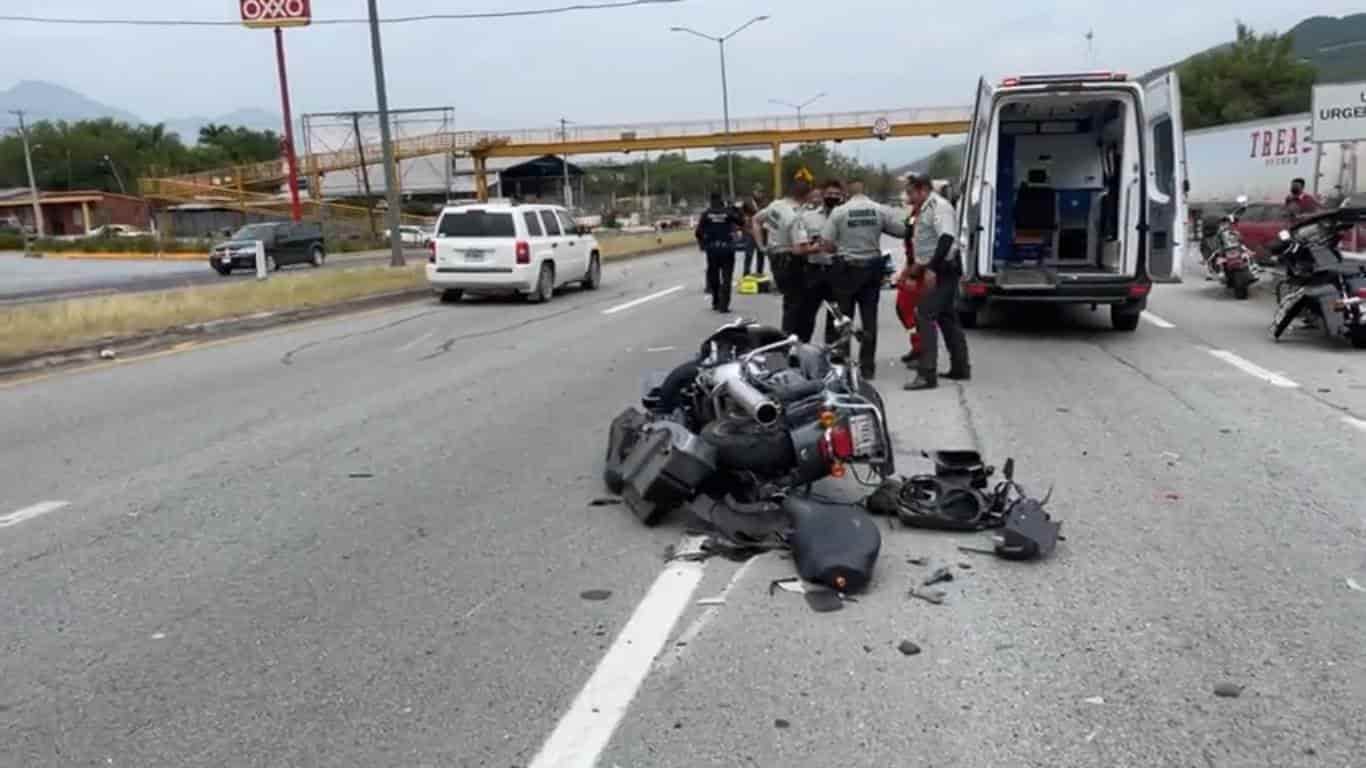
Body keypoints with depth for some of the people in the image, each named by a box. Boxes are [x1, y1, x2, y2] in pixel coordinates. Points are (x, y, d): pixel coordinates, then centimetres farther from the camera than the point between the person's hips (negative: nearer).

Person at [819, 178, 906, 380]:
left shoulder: (839, 211, -9)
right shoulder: (880, 210, -5)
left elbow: (826, 244, -10)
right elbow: (902, 230, -2)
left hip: (846, 267, -2)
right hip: (872, 267, 2)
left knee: (843, 317, 7)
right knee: (869, 318, 8)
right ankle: (867, 366, 11)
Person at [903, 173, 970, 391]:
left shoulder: (939, 206, -15)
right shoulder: (928, 208, 16)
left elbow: (947, 238, -28)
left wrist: (932, 268, -33)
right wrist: (919, 264, 32)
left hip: (942, 271, -11)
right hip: (937, 271, 11)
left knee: (924, 317, -14)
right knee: (947, 318, 16)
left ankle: (927, 374, -17)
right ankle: (960, 369, 25)